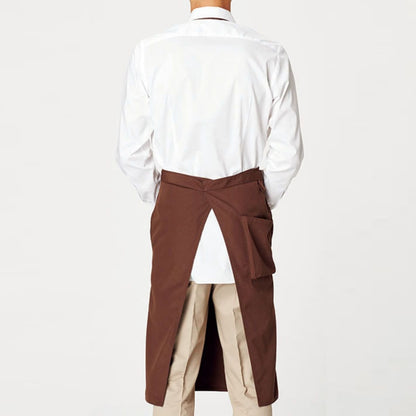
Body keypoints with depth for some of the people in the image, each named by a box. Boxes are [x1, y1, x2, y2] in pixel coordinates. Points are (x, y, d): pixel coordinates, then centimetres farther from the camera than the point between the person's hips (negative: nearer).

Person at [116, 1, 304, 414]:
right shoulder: (270, 56, -5)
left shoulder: (149, 52, -5)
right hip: (246, 226, 0)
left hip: (176, 222, 0)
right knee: (250, 368, 13)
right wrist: (256, 208, 11)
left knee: (174, 368, 12)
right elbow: (287, 152, -3)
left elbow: (132, 151, -2)